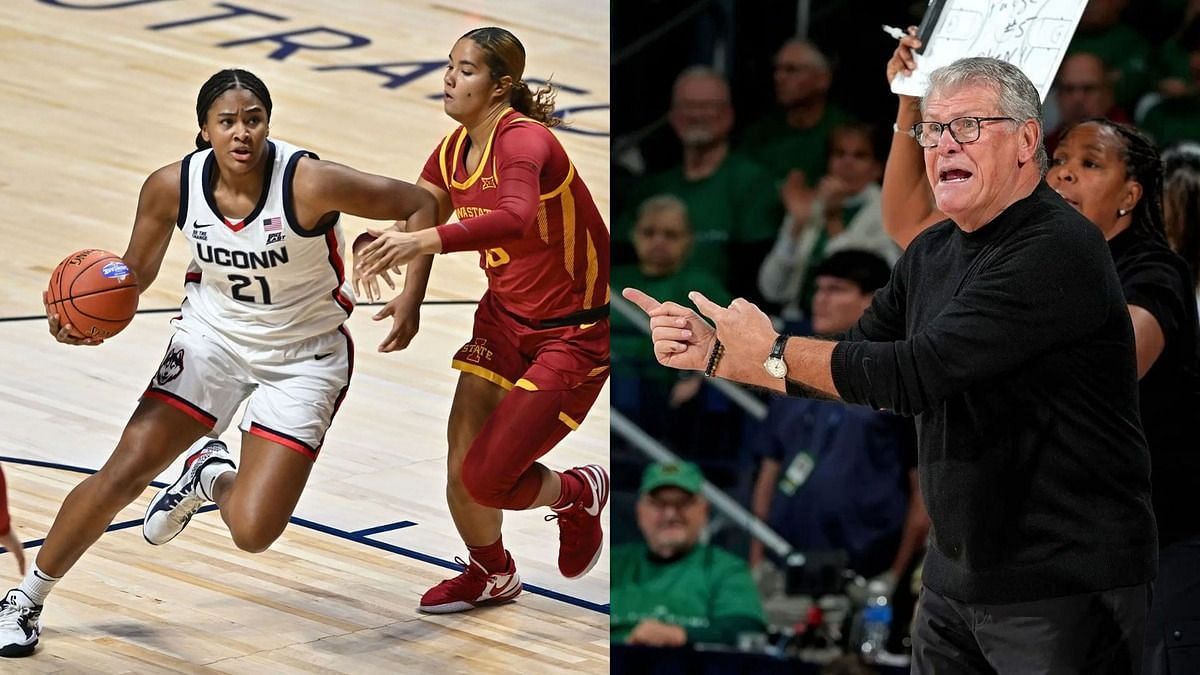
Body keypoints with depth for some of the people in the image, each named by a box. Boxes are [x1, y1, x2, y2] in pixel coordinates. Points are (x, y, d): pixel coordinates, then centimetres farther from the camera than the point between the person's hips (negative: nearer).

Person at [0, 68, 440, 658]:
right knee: (123, 473, -5)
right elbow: (137, 271, 1)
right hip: (213, 335, 3)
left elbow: (419, 205, -17)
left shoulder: (310, 183, -28)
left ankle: (211, 475, 24)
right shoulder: (172, 186, -17)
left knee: (252, 531, -13)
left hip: (304, 357, -2)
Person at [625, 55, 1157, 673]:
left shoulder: (1058, 251, -19)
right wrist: (711, 351, 2)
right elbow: (851, 363, 16)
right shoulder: (932, 253, 11)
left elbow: (914, 376, -24)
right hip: (955, 576, 8)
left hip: (1066, 588, -8)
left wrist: (773, 351, -11)